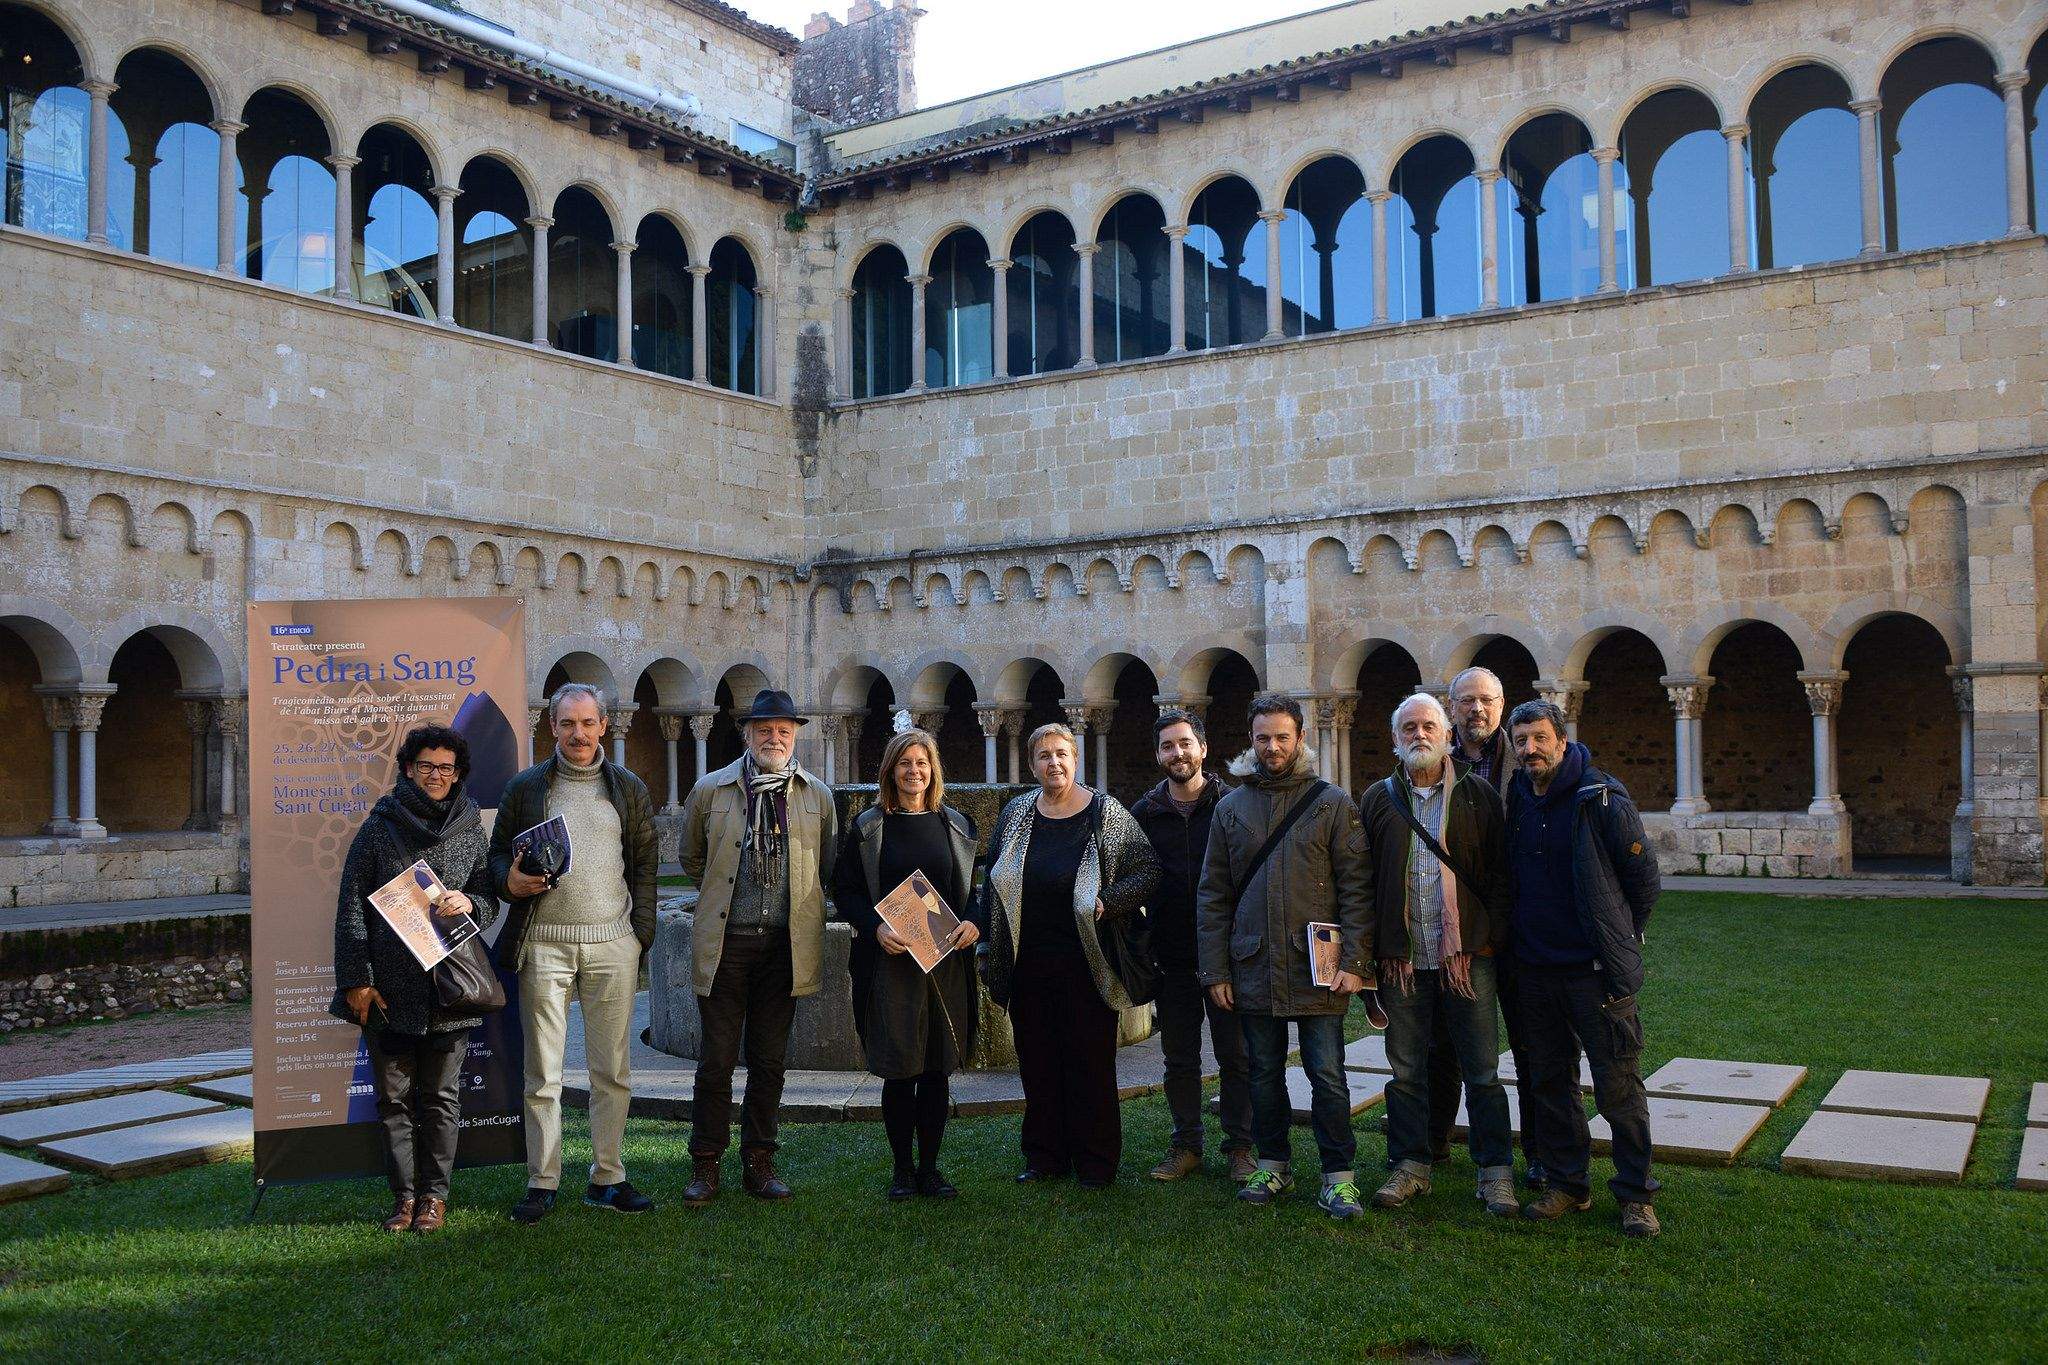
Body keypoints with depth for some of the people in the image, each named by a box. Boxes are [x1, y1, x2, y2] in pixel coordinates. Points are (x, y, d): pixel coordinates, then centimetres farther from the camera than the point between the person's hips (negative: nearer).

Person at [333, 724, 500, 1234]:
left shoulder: (471, 831, 8)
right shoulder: (379, 827, 4)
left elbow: (489, 901, 12)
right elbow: (351, 906, 1)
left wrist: (469, 903, -12)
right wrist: (355, 979, -5)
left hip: (449, 986, 1)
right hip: (388, 989, -1)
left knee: (441, 1096, 5)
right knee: (394, 1096, 4)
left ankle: (434, 1196, 15)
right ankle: (405, 1196, 14)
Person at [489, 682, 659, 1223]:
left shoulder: (630, 790, 12)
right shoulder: (524, 787, 9)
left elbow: (645, 866, 11)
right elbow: (498, 852, 12)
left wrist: (640, 934, 2)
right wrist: (511, 880, -11)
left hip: (612, 943, 1)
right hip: (544, 944, -1)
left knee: (613, 1070, 4)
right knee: (543, 1072, 2)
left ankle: (607, 1178, 14)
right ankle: (542, 1183, 11)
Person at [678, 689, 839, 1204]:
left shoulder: (818, 797, 5)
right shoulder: (710, 791, 1)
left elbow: (826, 868, 17)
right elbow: (692, 859, 16)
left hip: (785, 945, 2)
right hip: (725, 943, -1)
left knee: (770, 1060, 9)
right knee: (717, 1059, 3)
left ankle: (759, 1163, 20)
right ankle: (705, 1166, 14)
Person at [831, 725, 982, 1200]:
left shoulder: (957, 826, 10)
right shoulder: (867, 827, 2)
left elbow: (973, 889, 13)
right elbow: (844, 891, 1)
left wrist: (973, 922, -7)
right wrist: (876, 928, -15)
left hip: (946, 960, 2)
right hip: (890, 961, -2)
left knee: (937, 1069, 5)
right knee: (899, 1071, 0)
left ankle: (930, 1167, 16)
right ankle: (902, 1169, 14)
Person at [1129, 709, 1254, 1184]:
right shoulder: (1145, 812, 5)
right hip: (1171, 957, 3)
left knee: (1235, 1055, 4)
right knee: (1180, 1059, 11)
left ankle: (1240, 1146, 16)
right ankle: (1186, 1145, 23)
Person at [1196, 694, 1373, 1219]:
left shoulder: (1332, 804, 1)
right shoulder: (1230, 808, 8)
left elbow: (1356, 889, -2)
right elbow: (1213, 896, 9)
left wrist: (1353, 962, -10)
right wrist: (1216, 970, 3)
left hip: (1317, 968, -3)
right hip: (1253, 969, 3)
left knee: (1327, 1076, 0)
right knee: (1264, 1073, 12)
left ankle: (1338, 1175, 12)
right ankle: (1273, 1165, 26)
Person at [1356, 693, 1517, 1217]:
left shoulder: (1478, 795, 4)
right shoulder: (1378, 799, 8)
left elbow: (1499, 873, 3)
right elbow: (1364, 879, 8)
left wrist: (1491, 937, -6)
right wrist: (1373, 947, 1)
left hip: (1468, 956, -2)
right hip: (1402, 959, 2)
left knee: (1482, 1070, 4)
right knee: (1406, 1069, 9)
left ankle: (1496, 1170, 15)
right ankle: (1410, 1164, 21)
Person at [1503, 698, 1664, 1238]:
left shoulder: (1602, 800, -11)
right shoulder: (1517, 802, 6)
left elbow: (1646, 878, -3)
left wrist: (1617, 939, 4)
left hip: (1597, 969, -6)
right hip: (1536, 967, 6)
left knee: (1618, 1086, 0)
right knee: (1550, 1081, 12)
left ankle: (1636, 1194, 12)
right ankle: (1566, 1183, 25)